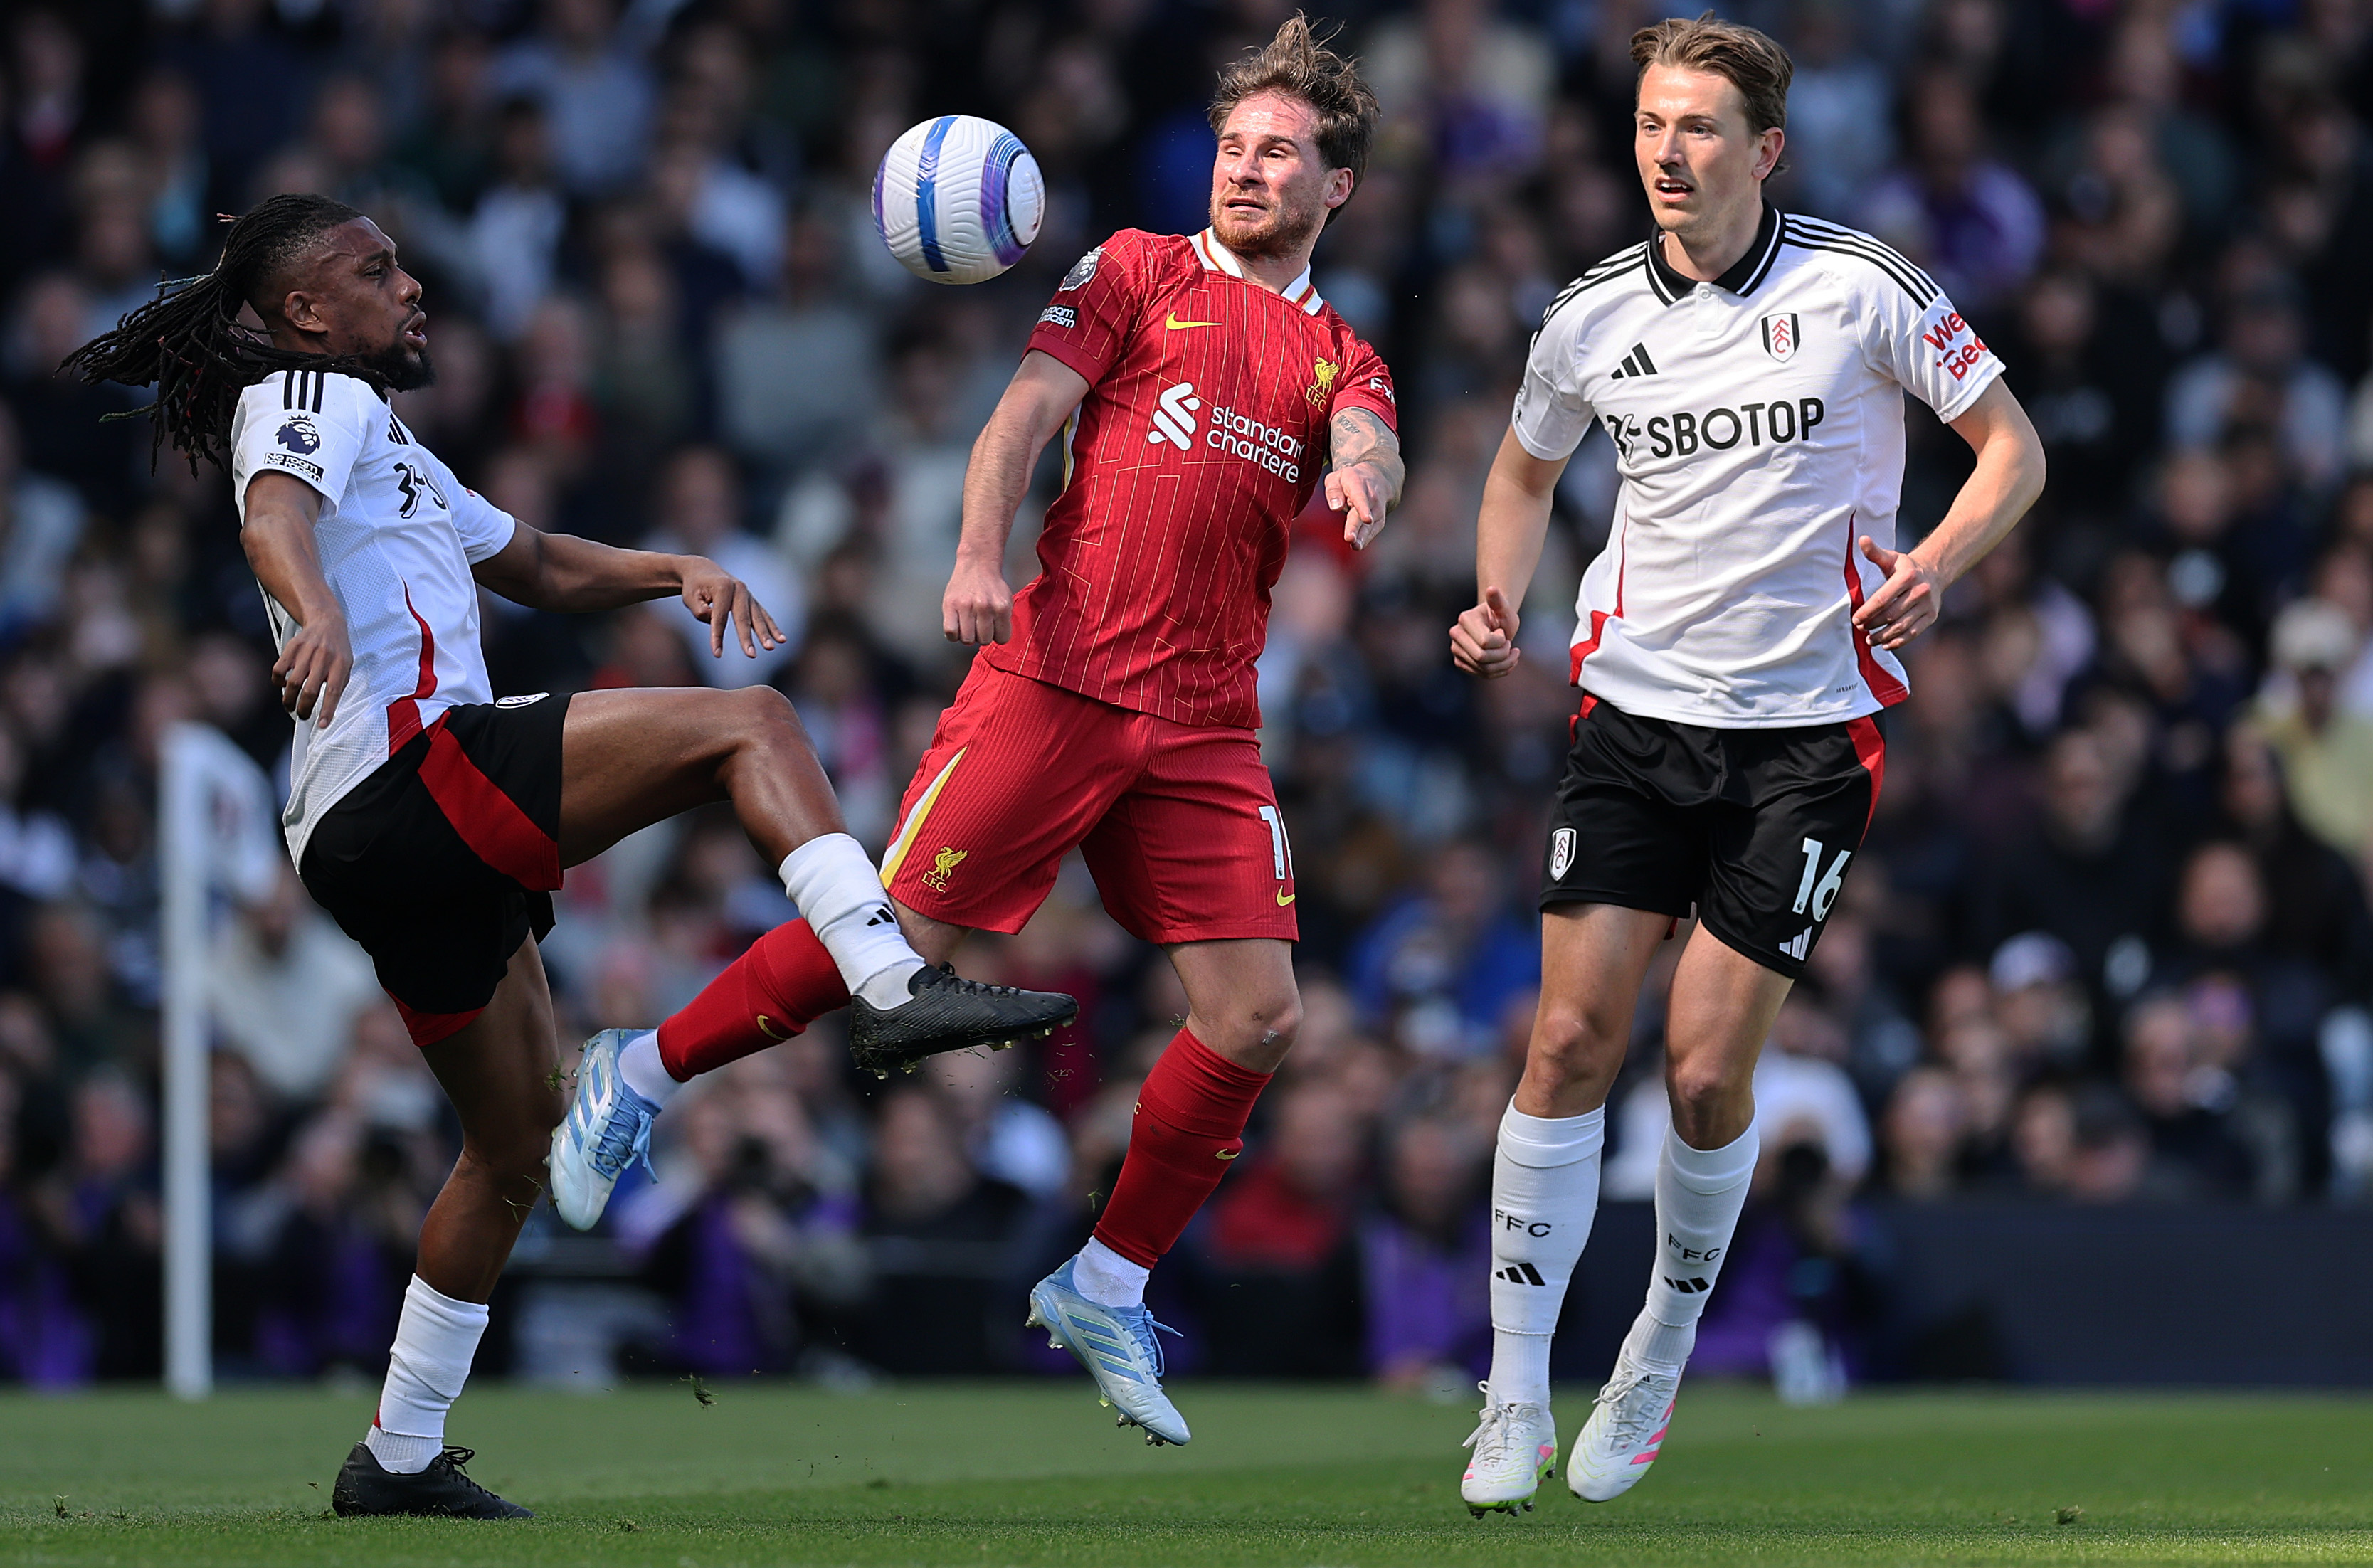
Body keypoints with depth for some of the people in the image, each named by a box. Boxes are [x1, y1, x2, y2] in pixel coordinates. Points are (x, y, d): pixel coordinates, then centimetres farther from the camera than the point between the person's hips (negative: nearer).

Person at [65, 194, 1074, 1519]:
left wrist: (675, 572, 17)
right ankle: (893, 982, -34)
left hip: (389, 847, 10)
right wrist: (318, 609, -42)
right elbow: (273, 523, -19)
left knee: (520, 1145, 14)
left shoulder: (388, 446, 32)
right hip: (408, 771, -10)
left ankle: (401, 1459, 16)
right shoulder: (311, 397, 2)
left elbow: (536, 564, 36)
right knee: (748, 725, -16)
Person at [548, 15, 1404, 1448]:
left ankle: (1105, 1290, 11)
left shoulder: (1341, 357, 17)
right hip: (1060, 673, -4)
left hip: (1207, 724, 4)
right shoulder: (1139, 271, 8)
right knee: (900, 937, -9)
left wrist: (1362, 479, -28)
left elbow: (1367, 450, -3)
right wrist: (979, 557, -19)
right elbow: (1025, 412, -2)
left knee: (1258, 1016, -4)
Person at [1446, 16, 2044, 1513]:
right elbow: (1527, 469, 22)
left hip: (1806, 729, -3)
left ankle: (1659, 1363, 18)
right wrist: (1499, 603, 3)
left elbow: (2014, 445, 0)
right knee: (1571, 1039, -8)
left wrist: (1934, 562, -18)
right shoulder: (1593, 319, 3)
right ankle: (1517, 1394, 0)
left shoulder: (1860, 288, -7)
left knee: (1709, 1075, -5)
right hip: (1637, 710, 3)